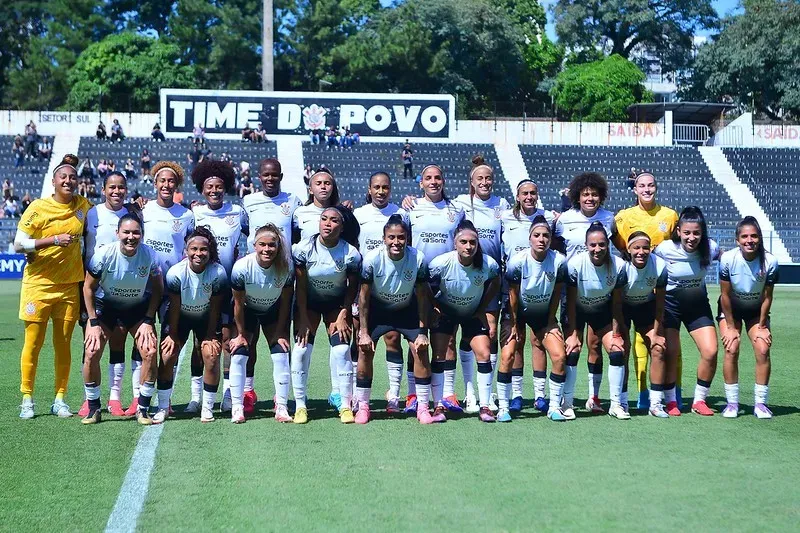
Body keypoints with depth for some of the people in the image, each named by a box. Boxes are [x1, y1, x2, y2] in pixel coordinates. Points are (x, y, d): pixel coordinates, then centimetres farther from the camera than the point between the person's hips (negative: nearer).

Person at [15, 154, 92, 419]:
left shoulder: (83, 205, 5)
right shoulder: (38, 208, -7)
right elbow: (18, 244, -10)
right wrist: (54, 240, -19)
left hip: (70, 285, 3)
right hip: (39, 284, -3)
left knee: (63, 344, 6)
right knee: (33, 343, 0)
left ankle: (59, 399, 14)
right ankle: (27, 399, 10)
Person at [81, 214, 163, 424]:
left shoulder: (150, 255, -20)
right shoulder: (104, 254, -23)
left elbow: (157, 289, -5)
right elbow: (88, 287, -10)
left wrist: (148, 321, -11)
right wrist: (93, 322, -13)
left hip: (138, 308, 1)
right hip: (105, 306, -1)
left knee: (150, 352, -15)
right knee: (91, 352, -15)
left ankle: (142, 408, 0)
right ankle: (93, 408, 3)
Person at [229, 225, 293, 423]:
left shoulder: (286, 267, -27)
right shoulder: (242, 267, -30)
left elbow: (285, 303, -13)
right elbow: (238, 304, -18)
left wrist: (280, 333, -10)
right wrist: (241, 334, -10)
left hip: (273, 312, 1)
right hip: (247, 312, -1)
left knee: (281, 354, -8)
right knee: (239, 354, -10)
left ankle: (281, 407, -1)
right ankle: (237, 408, -3)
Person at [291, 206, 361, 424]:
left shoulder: (351, 253, -18)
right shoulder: (303, 248, -18)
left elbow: (352, 288, -5)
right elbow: (300, 286, -11)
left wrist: (343, 316, -11)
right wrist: (303, 319, -12)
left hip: (337, 304, 0)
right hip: (308, 302, 0)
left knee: (341, 350, -13)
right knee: (301, 348, -12)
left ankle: (345, 406, -4)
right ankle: (300, 406, -3)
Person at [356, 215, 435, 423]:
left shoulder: (417, 259, -24)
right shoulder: (372, 258, -26)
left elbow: (422, 296, -12)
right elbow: (364, 295, -14)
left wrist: (422, 332, -13)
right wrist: (363, 331, -15)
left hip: (407, 309, 1)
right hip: (377, 307, -1)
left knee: (420, 349, -11)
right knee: (365, 350, -13)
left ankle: (423, 408, -1)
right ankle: (363, 406, 1)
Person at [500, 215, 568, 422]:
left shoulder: (559, 261, -18)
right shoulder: (516, 261, -22)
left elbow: (556, 294, -6)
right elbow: (513, 295, -12)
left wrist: (551, 322, -3)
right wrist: (515, 325, -7)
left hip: (544, 313, 2)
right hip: (517, 312, -2)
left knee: (559, 356, -10)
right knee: (508, 355, -16)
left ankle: (554, 407, 5)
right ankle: (503, 408, -5)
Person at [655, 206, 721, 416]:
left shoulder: (710, 248, -15)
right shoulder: (665, 249, -21)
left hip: (698, 305, 2)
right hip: (670, 304, -2)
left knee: (710, 352, -9)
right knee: (670, 354, -8)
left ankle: (699, 400, 9)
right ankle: (670, 401, 12)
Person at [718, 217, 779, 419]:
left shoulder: (770, 261, -24)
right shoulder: (728, 259, -27)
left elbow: (767, 297, -13)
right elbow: (725, 295, -17)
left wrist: (761, 326, -8)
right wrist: (731, 327, -13)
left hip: (756, 311, 1)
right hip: (730, 309, -1)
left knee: (763, 350, -13)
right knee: (731, 350, -14)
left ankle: (760, 402, -2)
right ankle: (732, 403, -4)